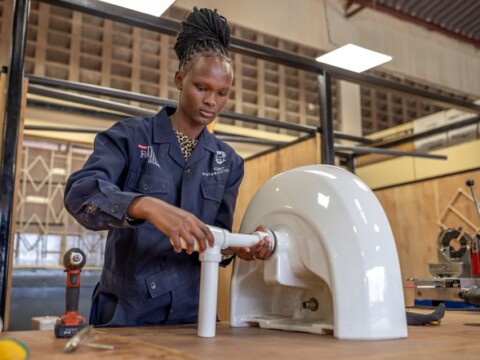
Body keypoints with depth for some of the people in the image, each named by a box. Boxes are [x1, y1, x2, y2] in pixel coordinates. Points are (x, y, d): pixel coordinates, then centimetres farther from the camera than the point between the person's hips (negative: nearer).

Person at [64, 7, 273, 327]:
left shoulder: (228, 162, 5)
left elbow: (216, 236, 5)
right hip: (125, 310, -3)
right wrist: (147, 206, -39)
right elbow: (81, 192, -22)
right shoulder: (130, 136, -6)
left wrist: (234, 248, -18)